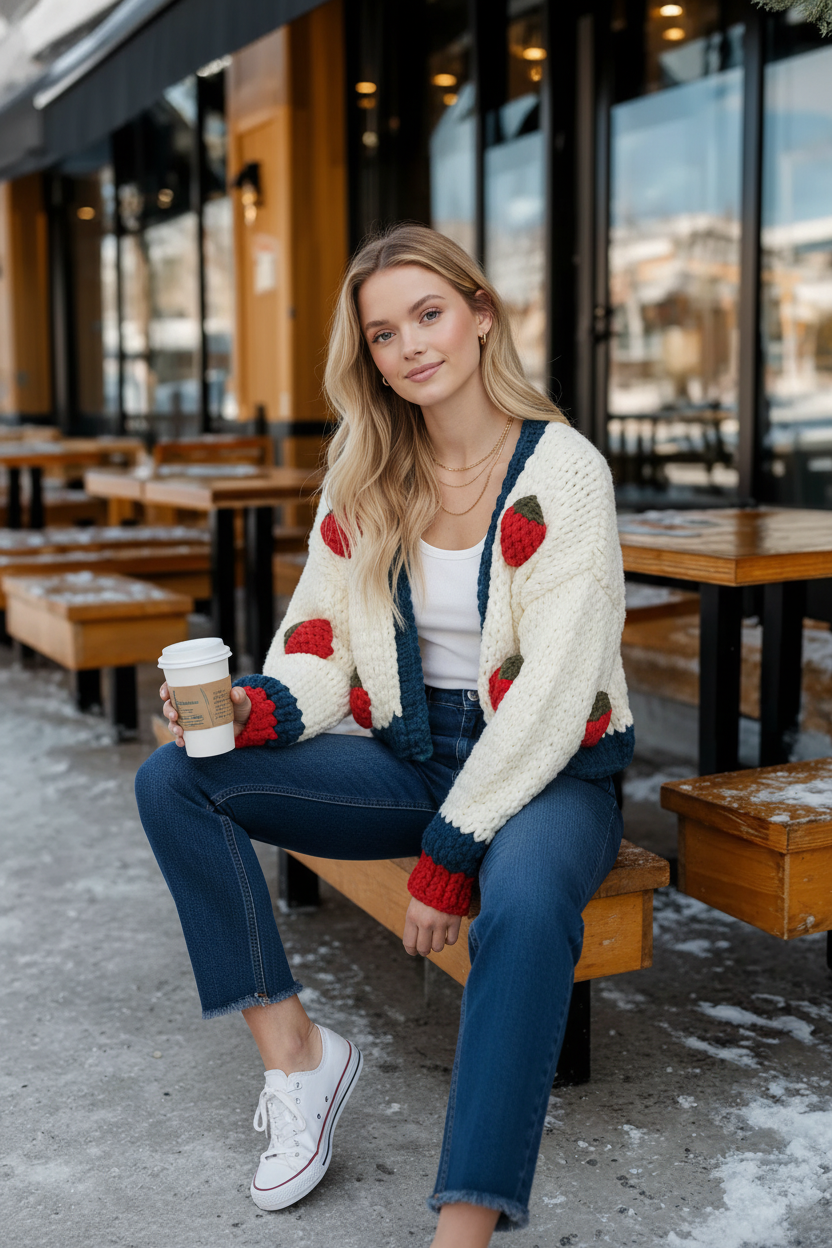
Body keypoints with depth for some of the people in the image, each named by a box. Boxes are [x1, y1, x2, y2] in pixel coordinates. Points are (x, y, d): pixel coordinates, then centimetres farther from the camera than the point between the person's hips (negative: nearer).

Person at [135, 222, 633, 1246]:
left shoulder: (562, 472, -13)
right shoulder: (363, 478, 4)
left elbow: (551, 698, -18)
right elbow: (322, 644, 5)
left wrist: (449, 855, -19)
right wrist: (253, 709, -18)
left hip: (545, 775, -5)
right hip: (406, 757, 6)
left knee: (524, 902, -39)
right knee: (174, 781, -11)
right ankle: (293, 1051, -9)